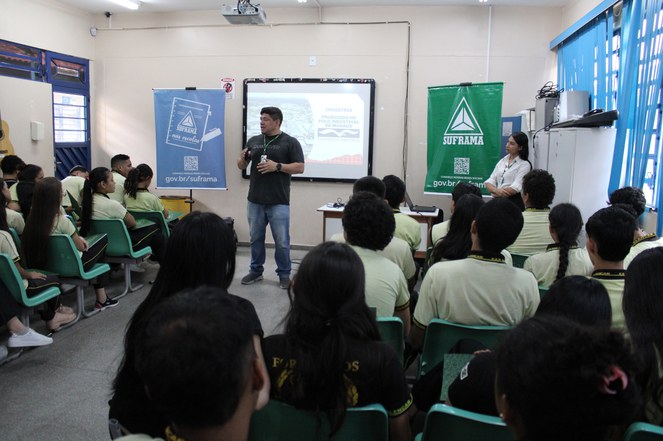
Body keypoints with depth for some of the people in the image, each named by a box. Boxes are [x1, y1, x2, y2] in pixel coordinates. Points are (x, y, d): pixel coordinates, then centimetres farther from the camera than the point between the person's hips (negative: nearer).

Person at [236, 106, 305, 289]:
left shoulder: (290, 142, -3)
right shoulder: (253, 141, 11)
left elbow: (300, 167, -8)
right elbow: (242, 166, 16)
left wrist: (277, 166, -19)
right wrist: (242, 158, -8)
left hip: (279, 202, -4)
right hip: (255, 200, 5)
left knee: (282, 241, 1)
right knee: (255, 238, 14)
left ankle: (284, 274, 16)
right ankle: (255, 270, 28)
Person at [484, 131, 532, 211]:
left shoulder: (525, 164, -4)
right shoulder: (502, 161, 13)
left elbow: (515, 188, -14)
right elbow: (489, 182, 5)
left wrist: (496, 194, -6)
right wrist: (496, 190, -16)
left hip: (514, 202, -5)